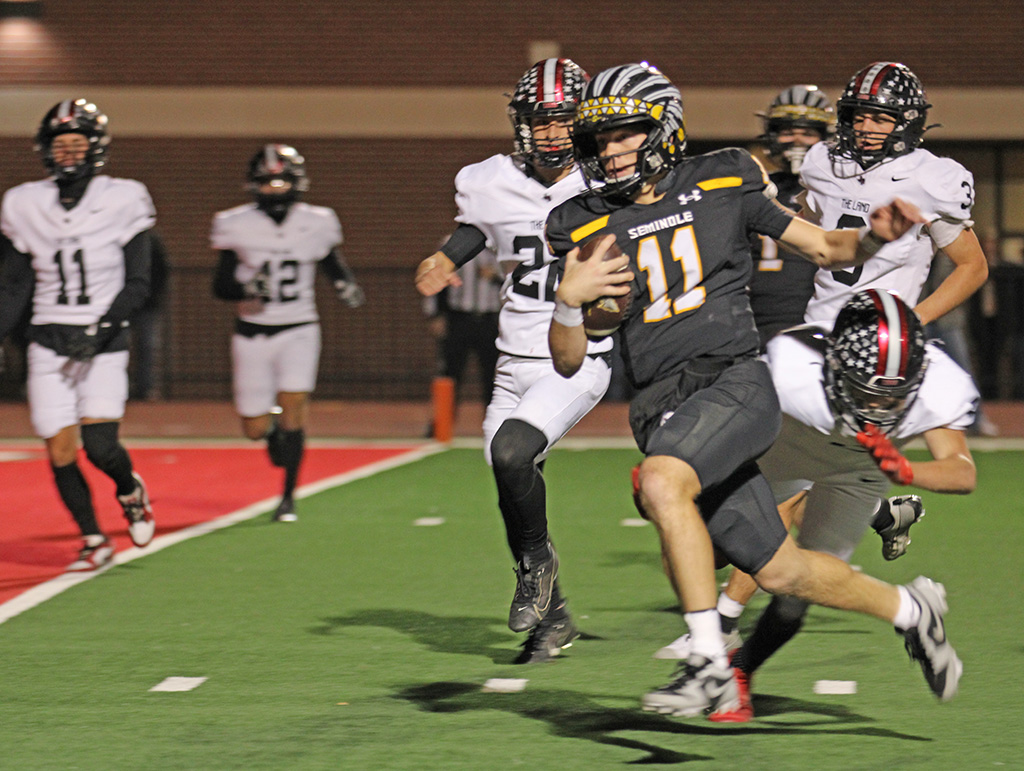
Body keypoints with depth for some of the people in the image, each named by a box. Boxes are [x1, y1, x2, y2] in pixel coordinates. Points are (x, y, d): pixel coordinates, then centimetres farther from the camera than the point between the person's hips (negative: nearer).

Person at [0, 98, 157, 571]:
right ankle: (94, 543, 14)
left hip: (103, 343, -3)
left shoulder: (121, 203, -4)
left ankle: (131, 491, 20)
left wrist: (101, 328, -17)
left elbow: (137, 284, -5)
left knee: (100, 447, -14)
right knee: (60, 451, -3)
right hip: (49, 343, 3)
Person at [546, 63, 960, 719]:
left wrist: (875, 238, -5)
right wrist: (569, 298, -12)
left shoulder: (724, 187, 5)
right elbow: (569, 362, 7)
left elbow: (824, 248, 15)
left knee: (662, 484, -32)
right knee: (778, 571, 6)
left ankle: (711, 666, -25)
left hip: (735, 381, -4)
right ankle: (910, 609, 32)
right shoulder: (589, 228, 8)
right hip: (662, 407, 4)